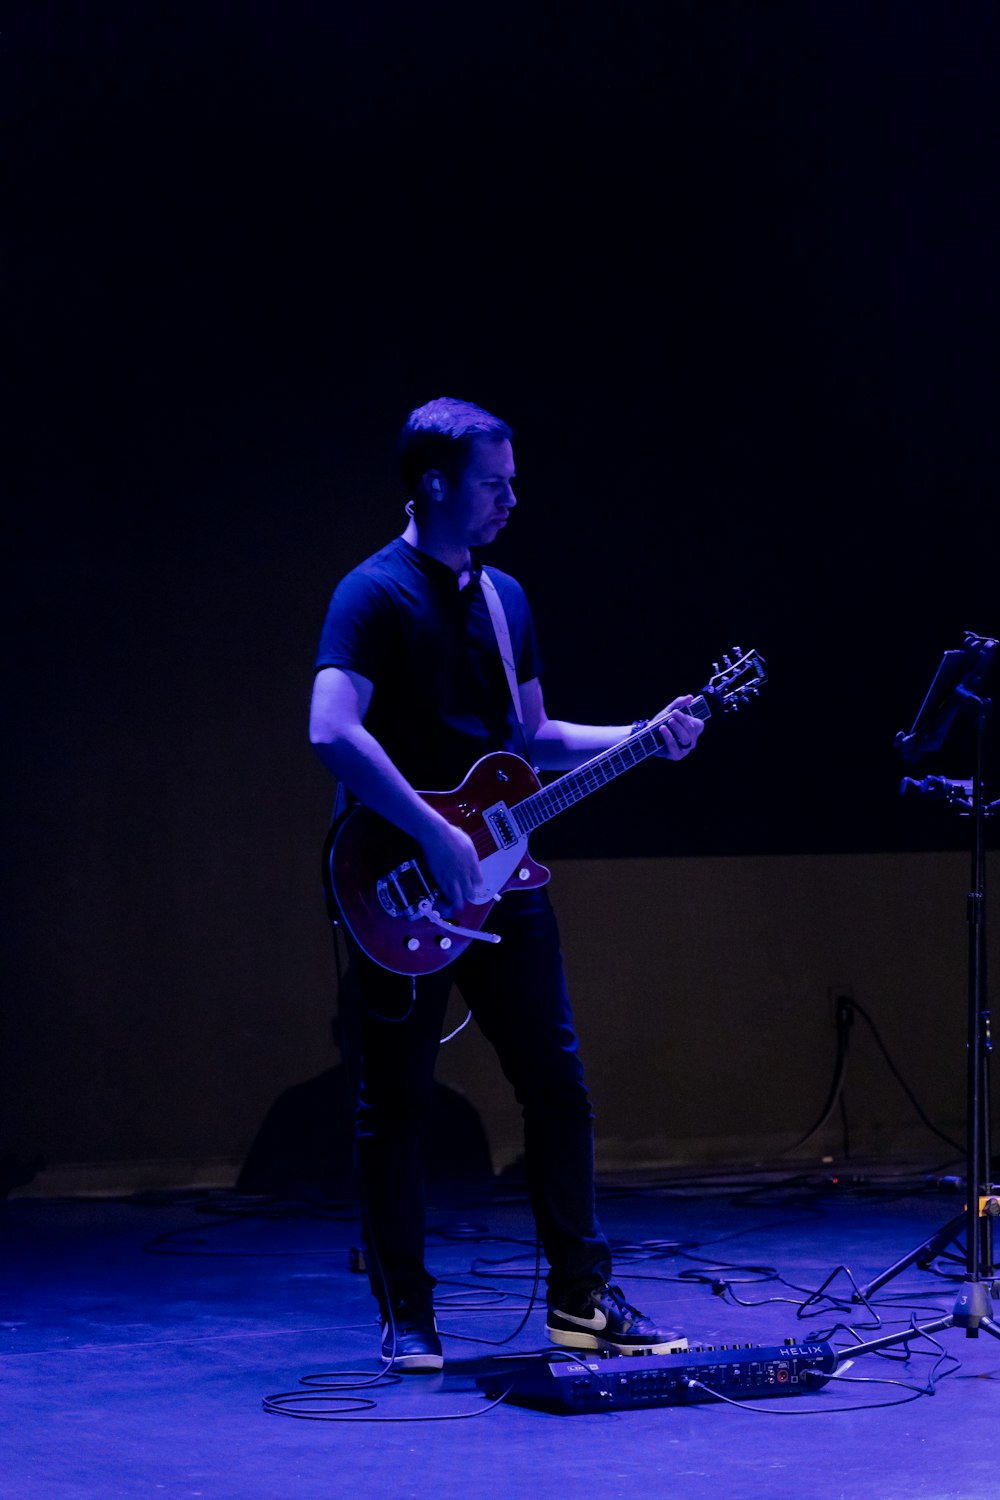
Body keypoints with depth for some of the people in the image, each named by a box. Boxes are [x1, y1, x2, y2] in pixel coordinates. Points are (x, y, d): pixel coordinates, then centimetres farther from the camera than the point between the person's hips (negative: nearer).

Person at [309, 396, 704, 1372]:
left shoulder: (504, 597, 14)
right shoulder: (375, 594, -11)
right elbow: (331, 731, -23)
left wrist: (647, 739, 8)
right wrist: (437, 836, -24)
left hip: (498, 876, 7)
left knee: (556, 1082, 6)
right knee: (395, 1100, 1)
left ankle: (579, 1299, 14)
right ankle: (405, 1317, 11)